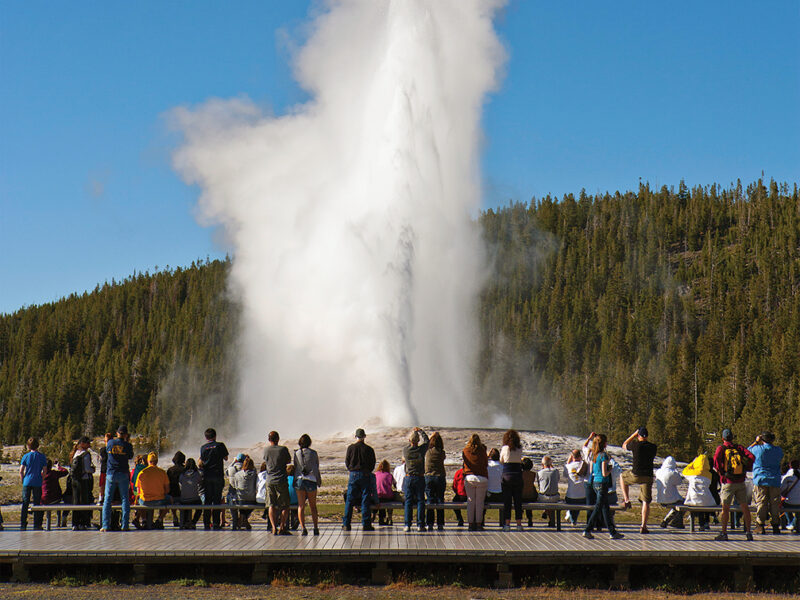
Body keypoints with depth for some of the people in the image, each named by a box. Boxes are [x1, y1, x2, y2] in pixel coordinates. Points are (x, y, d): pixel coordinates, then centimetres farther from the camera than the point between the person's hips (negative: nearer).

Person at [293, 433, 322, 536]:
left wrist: (294, 481, 16)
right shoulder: (313, 453, 0)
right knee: (313, 506, 10)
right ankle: (316, 528, 7)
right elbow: (316, 469, 4)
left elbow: (293, 468, 7)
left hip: (299, 480, 1)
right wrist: (319, 481, 13)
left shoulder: (296, 453, 4)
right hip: (311, 480, -1)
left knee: (301, 506, 4)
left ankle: (303, 528, -8)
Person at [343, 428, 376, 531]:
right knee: (365, 500, 3)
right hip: (365, 475, -1)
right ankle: (366, 524, 1)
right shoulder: (369, 449, -2)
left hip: (353, 475, 1)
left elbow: (347, 462, 4)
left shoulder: (351, 448, -1)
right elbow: (372, 464, 3)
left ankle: (346, 524, 4)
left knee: (349, 500, 5)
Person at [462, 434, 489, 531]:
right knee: (479, 502, 2)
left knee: (470, 501, 6)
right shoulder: (482, 451, 0)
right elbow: (486, 464, 8)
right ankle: (479, 524, 2)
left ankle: (471, 524, 6)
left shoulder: (465, 451, 4)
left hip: (468, 478, 2)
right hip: (481, 478, -2)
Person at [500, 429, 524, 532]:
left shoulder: (505, 448, -3)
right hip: (518, 476, 2)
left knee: (507, 501, 2)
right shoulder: (520, 448, 3)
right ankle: (519, 524, 6)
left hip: (507, 476, -2)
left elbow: (501, 461, 10)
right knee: (518, 501, 7)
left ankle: (507, 524, -1)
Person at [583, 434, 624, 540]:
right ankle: (587, 530, -3)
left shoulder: (594, 455, 8)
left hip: (595, 482, 9)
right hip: (602, 483, -9)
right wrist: (610, 469, -1)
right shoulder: (603, 455, -16)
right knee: (598, 508, -2)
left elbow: (591, 471, 14)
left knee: (605, 507, 13)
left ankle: (612, 532, 18)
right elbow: (604, 473, -19)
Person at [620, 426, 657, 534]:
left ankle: (626, 500, 20)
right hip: (648, 477, 2)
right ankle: (643, 526, 1)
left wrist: (634, 434, 16)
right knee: (646, 502, 6)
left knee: (622, 477, 31)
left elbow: (624, 446, 13)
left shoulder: (636, 445, -9)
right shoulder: (653, 447, 1)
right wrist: (646, 440, 30)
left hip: (636, 475, -2)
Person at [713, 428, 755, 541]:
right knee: (745, 507, 9)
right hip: (741, 482, 3)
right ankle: (748, 533, 8)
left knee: (725, 508, 2)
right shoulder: (739, 448, 8)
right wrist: (745, 469, 5)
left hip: (728, 482, -3)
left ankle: (724, 533, 2)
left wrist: (721, 472, -8)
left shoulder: (721, 448, 0)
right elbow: (751, 457, -4)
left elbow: (716, 458, -19)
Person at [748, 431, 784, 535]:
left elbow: (747, 451, 11)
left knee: (761, 503, 2)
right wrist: (772, 444, 21)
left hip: (760, 480, -2)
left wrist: (756, 442, 17)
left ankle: (760, 525, 2)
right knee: (775, 503, 7)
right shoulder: (778, 450, -1)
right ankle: (775, 526, 8)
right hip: (775, 481, 2)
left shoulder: (757, 449, -8)